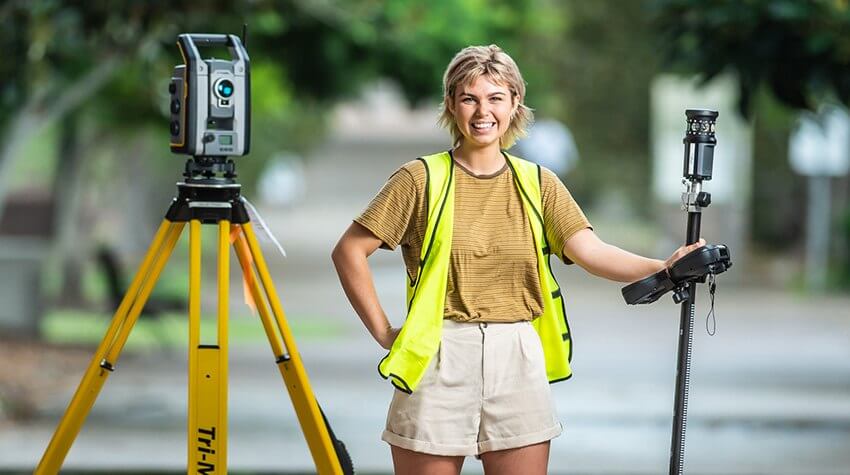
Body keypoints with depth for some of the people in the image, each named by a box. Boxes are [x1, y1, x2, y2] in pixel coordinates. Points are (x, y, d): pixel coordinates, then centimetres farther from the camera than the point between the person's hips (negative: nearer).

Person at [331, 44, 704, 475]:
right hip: (438, 361, -3)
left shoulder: (538, 184, 9)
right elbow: (349, 251, 0)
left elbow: (589, 251, -5)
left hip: (519, 362, 3)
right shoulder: (423, 179, 0)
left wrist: (661, 268, -22)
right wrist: (383, 331, -4)